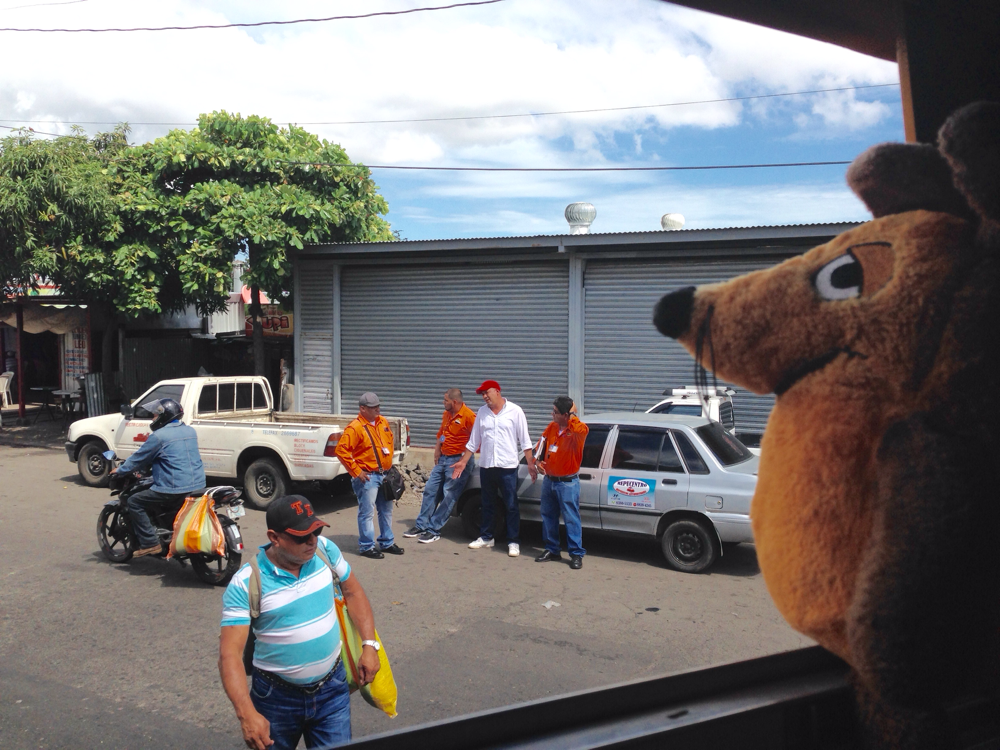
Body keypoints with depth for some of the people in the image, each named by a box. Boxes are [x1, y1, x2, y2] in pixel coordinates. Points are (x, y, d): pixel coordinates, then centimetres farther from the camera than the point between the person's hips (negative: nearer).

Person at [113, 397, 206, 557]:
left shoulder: (158, 436, -9)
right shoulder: (190, 431, 13)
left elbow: (139, 458, 0)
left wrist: (120, 470, 18)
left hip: (174, 490, -8)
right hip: (198, 486, 8)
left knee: (134, 502, 7)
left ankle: (150, 543, 0)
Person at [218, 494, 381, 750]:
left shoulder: (325, 550, -9)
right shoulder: (245, 584, -20)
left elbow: (353, 591, 6)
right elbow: (230, 654, -22)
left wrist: (369, 645, -1)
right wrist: (246, 713, -33)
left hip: (332, 689, 2)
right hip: (277, 696, -2)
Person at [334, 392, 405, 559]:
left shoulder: (383, 422, 7)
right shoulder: (355, 428, -16)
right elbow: (341, 450, -21)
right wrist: (356, 471, -18)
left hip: (384, 474, 8)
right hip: (367, 477, -8)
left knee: (386, 510, 17)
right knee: (367, 512, -1)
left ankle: (387, 543, 30)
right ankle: (367, 547, 10)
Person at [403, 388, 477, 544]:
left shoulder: (468, 416, -17)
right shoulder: (446, 414, 10)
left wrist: (464, 459, -16)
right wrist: (437, 452, 14)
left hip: (458, 460, -9)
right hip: (443, 459, 9)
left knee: (448, 497, -5)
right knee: (430, 490, 9)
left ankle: (434, 530, 1)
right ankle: (421, 525, 17)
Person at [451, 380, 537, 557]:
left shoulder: (514, 411, -5)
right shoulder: (482, 412, 6)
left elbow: (525, 440, -5)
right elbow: (473, 441, 12)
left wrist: (530, 463, -10)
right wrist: (463, 462, 9)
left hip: (508, 467, -4)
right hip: (486, 466, 4)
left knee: (511, 506, -1)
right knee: (487, 504, 14)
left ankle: (513, 542, 6)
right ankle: (486, 537, 26)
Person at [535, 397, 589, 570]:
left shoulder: (578, 430, -14)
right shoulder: (551, 427, 4)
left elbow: (581, 430, -39)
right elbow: (542, 444, 20)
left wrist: (572, 417, -22)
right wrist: (539, 460, 7)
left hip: (567, 483, -7)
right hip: (549, 480, 7)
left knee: (571, 519, -4)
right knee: (548, 516, 14)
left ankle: (576, 554, 5)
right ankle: (552, 550, 26)